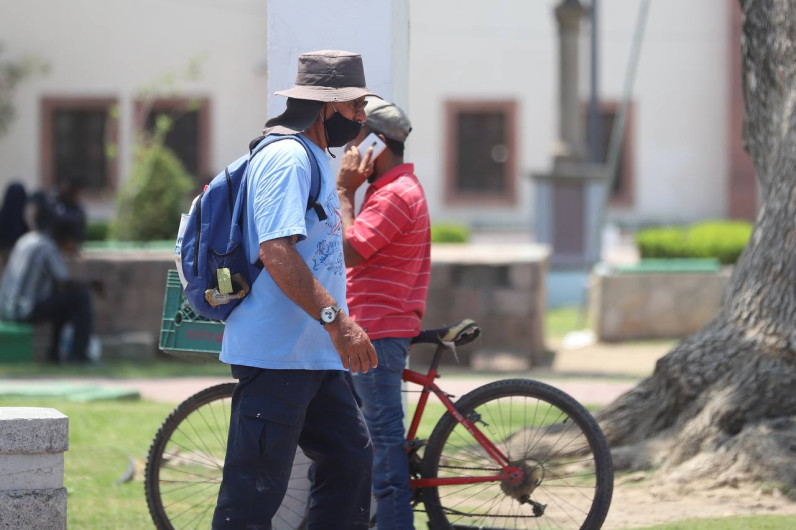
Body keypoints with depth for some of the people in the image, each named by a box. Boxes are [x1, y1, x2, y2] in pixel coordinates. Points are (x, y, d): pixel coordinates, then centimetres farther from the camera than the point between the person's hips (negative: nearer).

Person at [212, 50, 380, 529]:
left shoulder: (315, 159, 19)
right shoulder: (287, 156, -15)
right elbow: (276, 251, -26)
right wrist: (336, 319, -30)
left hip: (316, 356, 11)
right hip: (276, 352, -11)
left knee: (351, 457, 13)